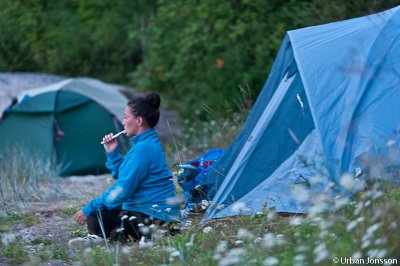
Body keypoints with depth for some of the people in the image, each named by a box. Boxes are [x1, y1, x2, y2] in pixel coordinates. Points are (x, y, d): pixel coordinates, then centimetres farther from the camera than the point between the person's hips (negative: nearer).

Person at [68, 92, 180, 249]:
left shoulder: (143, 149, -19)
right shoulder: (150, 143, 14)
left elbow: (121, 190, -21)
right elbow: (121, 176, 22)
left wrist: (89, 209, -14)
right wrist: (112, 153, 10)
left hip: (154, 217, -11)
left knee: (94, 219, -21)